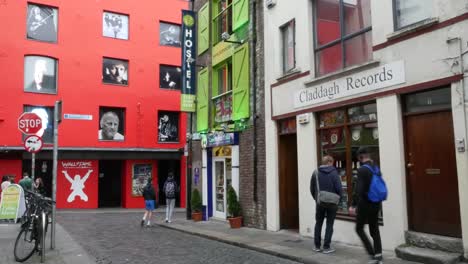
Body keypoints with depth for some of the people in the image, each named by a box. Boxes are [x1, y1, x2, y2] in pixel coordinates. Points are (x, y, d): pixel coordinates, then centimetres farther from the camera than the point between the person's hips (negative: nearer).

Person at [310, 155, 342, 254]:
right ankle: (326, 247, 6)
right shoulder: (333, 173, -9)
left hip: (320, 202, 3)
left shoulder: (316, 173, 1)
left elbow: (312, 188, 4)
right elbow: (338, 188, -14)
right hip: (332, 202, -3)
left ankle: (317, 246, 17)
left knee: (318, 223, 14)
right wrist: (338, 198, 3)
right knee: (329, 224, 6)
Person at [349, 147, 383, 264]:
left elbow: (359, 190, -23)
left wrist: (353, 205, -20)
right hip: (376, 204, 7)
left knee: (359, 229, 8)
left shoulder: (362, 169, -16)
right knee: (374, 230, 13)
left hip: (365, 204, -7)